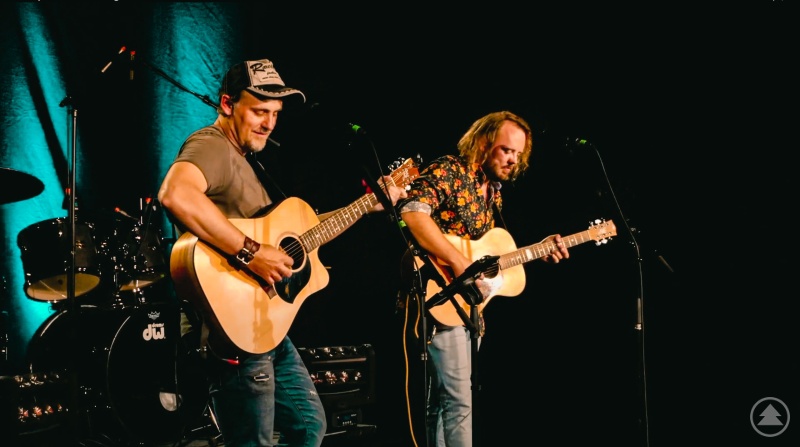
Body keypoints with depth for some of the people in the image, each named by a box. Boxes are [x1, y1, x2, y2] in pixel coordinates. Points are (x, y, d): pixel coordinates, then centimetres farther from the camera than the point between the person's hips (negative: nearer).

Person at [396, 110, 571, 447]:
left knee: (439, 400, 12)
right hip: (441, 298, -9)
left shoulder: (494, 192, 17)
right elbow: (412, 210, -28)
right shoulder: (449, 171, -10)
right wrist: (459, 263, -29)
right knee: (459, 400, -14)